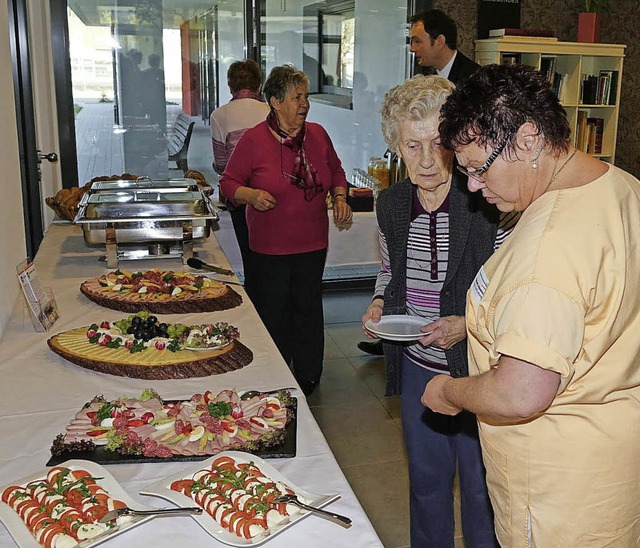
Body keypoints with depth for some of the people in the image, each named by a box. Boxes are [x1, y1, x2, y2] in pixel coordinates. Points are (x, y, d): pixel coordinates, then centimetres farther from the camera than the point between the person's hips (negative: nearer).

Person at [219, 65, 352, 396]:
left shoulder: (317, 135, 4)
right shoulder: (254, 140, -8)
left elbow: (336, 172, 19)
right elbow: (229, 182, -3)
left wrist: (340, 198, 2)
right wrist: (252, 195, -21)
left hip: (312, 244, 3)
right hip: (270, 247, -3)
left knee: (308, 307, 11)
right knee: (274, 312, 6)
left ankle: (308, 376, 27)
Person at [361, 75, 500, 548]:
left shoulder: (487, 204, -20)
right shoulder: (391, 204, -1)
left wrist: (469, 325, -26)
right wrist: (380, 303, -3)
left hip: (476, 371, -5)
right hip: (416, 367, 6)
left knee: (481, 489, 14)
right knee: (426, 479, 24)